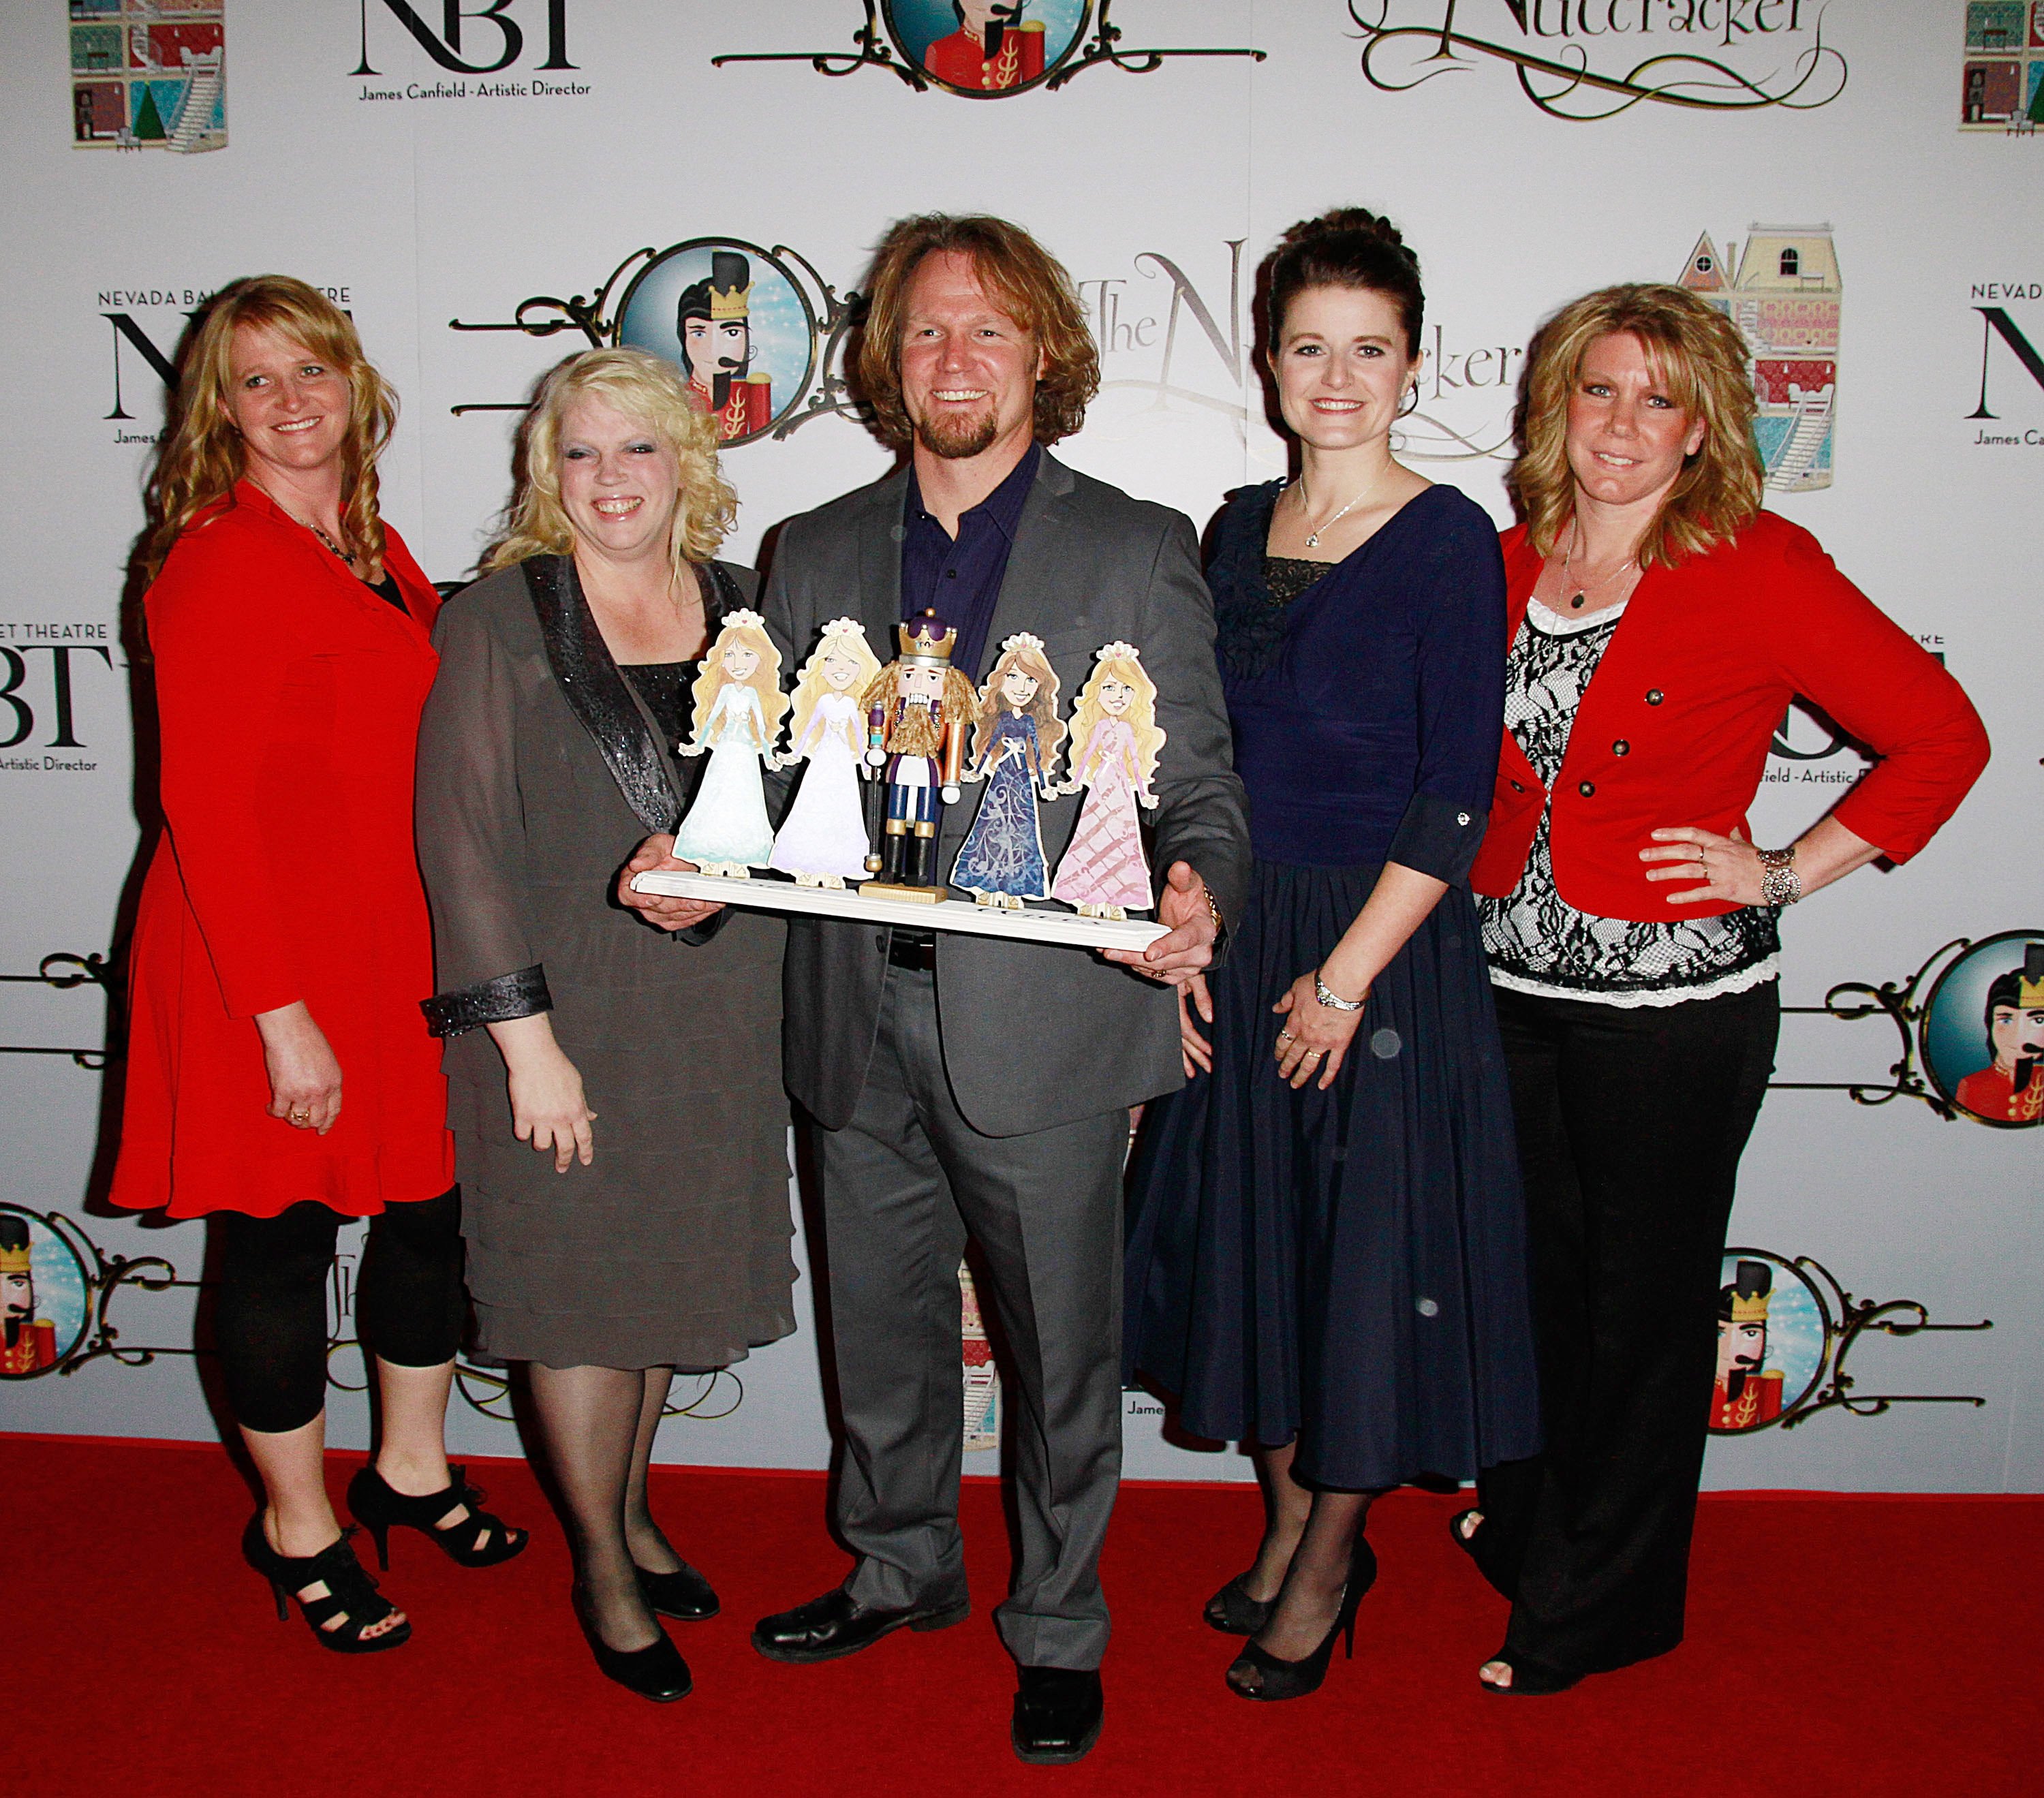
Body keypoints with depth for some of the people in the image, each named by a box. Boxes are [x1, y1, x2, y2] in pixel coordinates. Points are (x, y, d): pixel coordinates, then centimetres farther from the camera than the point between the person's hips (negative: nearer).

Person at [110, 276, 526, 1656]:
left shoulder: (378, 548, 11)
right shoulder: (218, 562, -13)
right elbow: (204, 803, -16)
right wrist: (280, 1012, -19)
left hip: (406, 945, 8)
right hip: (268, 958, -7)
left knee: (436, 1205, 15)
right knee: (281, 1234, 8)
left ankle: (412, 1468, 38)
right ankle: (298, 1526, 28)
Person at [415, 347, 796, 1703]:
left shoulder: (740, 609, 5)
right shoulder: (500, 619, -7)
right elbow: (463, 839, -11)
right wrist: (525, 1037, -16)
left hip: (714, 1010, 4)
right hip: (566, 1007, -4)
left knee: (674, 1267, 15)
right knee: (582, 1279, 8)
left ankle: (631, 1509, 39)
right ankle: (602, 1567, 28)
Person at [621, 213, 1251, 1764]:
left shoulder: (1136, 551, 0)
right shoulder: (816, 555, 11)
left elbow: (1199, 785, -3)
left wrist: (1198, 890, -25)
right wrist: (702, 863, -8)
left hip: (1041, 1027, -3)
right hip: (860, 1025, 4)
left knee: (1061, 1347, 11)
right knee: (882, 1334, 19)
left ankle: (1058, 1626, 33)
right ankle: (901, 1568, 44)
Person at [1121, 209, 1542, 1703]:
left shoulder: (1449, 541, -9)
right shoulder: (1239, 529, 7)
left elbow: (1456, 794, -13)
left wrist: (1348, 973, -15)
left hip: (1385, 947, -5)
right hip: (1238, 941, 6)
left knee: (1370, 1253, 5)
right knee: (1252, 1232, 14)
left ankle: (1330, 1563, 26)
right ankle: (1290, 1521, 35)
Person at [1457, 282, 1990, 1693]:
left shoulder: (1760, 570, -9)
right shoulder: (1507, 566, 6)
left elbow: (1943, 736, -4)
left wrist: (1789, 872, -8)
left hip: (1675, 998, -4)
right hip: (1512, 981, 5)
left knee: (1642, 1297, 10)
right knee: (1534, 1272, 18)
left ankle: (1590, 1606, 29)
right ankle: (1523, 1516, 44)